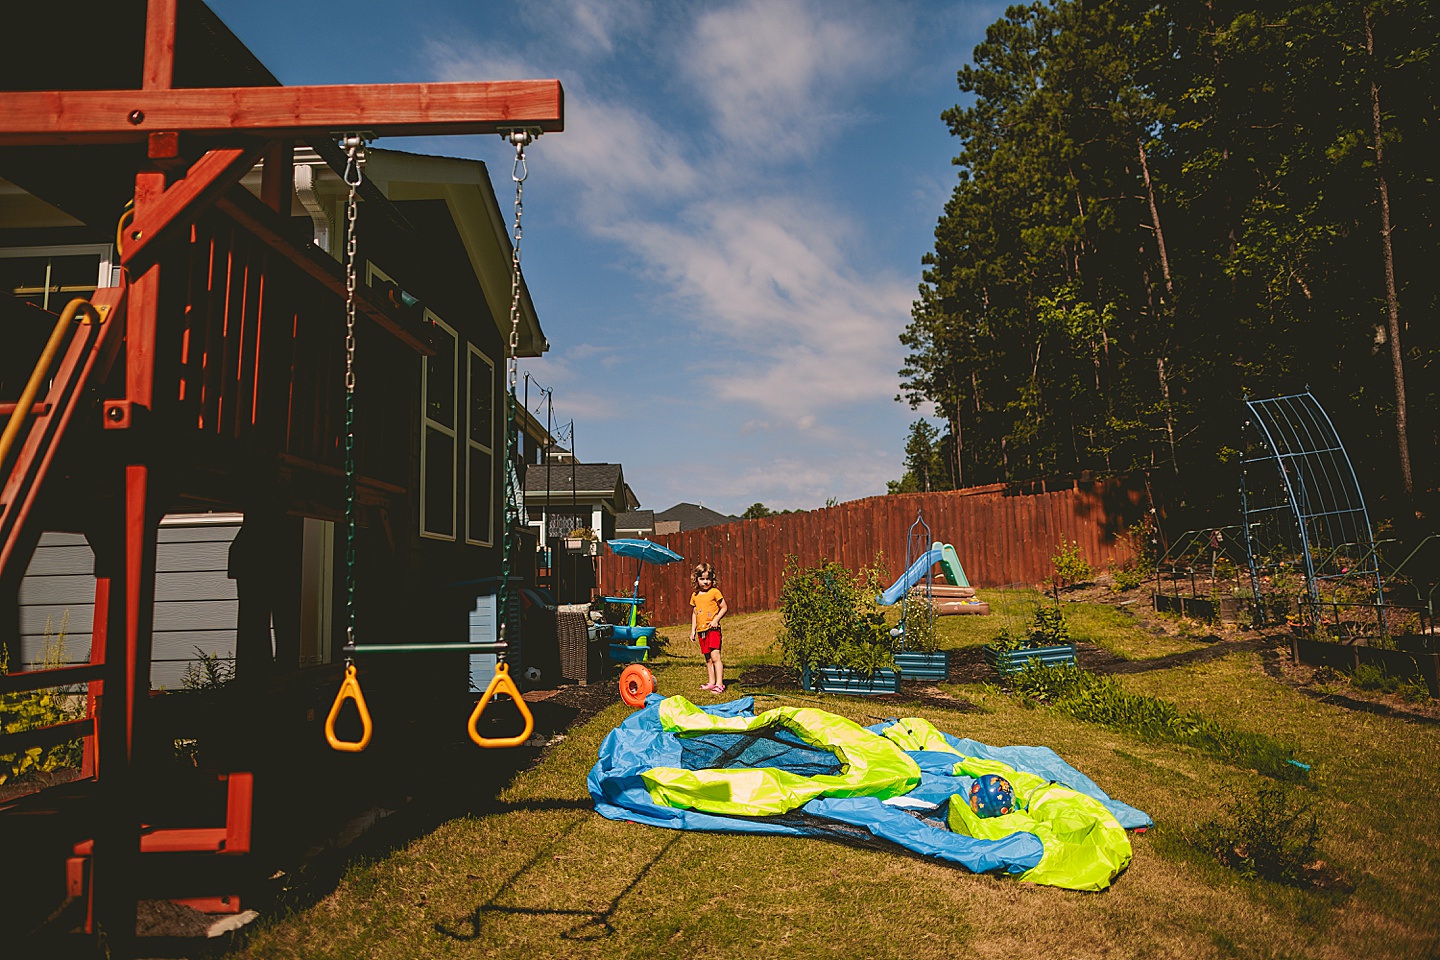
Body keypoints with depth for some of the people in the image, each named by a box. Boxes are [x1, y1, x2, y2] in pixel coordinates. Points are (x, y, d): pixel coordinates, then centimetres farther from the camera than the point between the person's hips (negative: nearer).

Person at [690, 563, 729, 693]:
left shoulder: (714, 592, -5)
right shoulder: (695, 595, 11)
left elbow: (724, 608, -2)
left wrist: (716, 619, -15)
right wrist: (693, 630, 16)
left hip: (713, 629, -6)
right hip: (701, 630, 6)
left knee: (715, 656, -13)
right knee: (707, 658, 12)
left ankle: (719, 684, -13)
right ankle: (711, 682, 20)